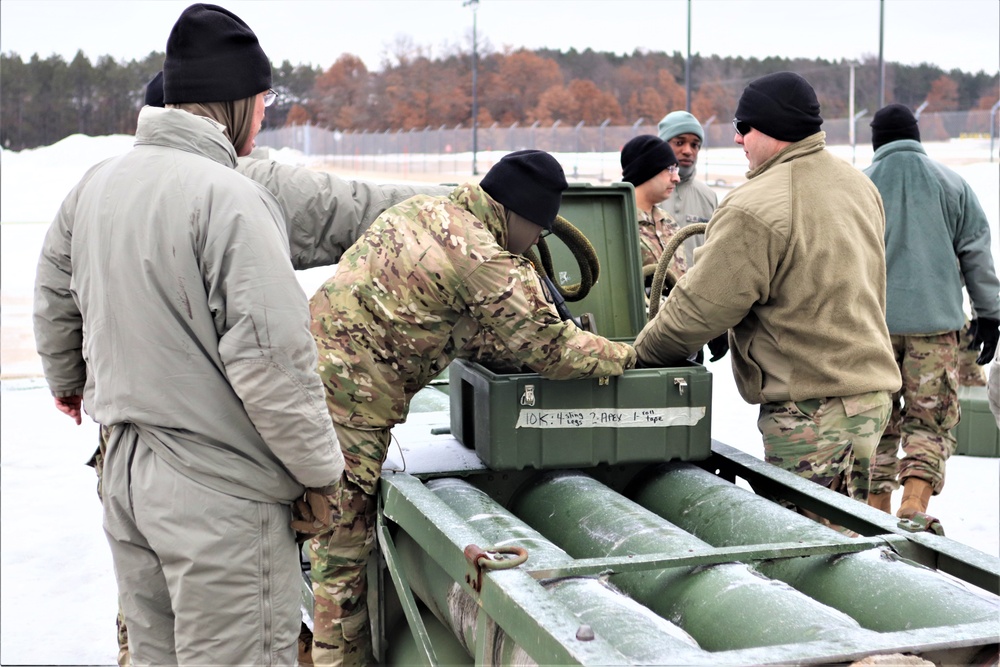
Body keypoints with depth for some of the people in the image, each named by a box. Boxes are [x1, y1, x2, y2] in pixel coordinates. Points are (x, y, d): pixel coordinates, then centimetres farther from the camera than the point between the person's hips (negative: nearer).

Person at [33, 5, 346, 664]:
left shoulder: (99, 183, 5)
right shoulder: (231, 197, -20)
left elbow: (54, 297, 20)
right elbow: (271, 358, -23)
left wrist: (67, 380, 39)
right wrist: (320, 473, -10)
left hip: (125, 468, 8)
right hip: (216, 493, -8)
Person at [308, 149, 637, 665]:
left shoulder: (420, 211, 11)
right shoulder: (483, 260, -17)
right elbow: (551, 347, -11)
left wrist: (492, 348, 17)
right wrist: (628, 355, 3)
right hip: (345, 405, -9)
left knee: (336, 544, 19)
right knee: (344, 551, 1)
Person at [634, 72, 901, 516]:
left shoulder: (754, 210, -18)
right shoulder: (859, 185, 11)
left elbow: (699, 308, -15)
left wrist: (644, 352, 1)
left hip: (810, 410, -9)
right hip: (872, 392, 10)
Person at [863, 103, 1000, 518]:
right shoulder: (952, 184, 6)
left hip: (872, 322, 0)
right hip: (935, 320, 0)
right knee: (930, 421, 3)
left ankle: (877, 510, 12)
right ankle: (914, 505, -15)